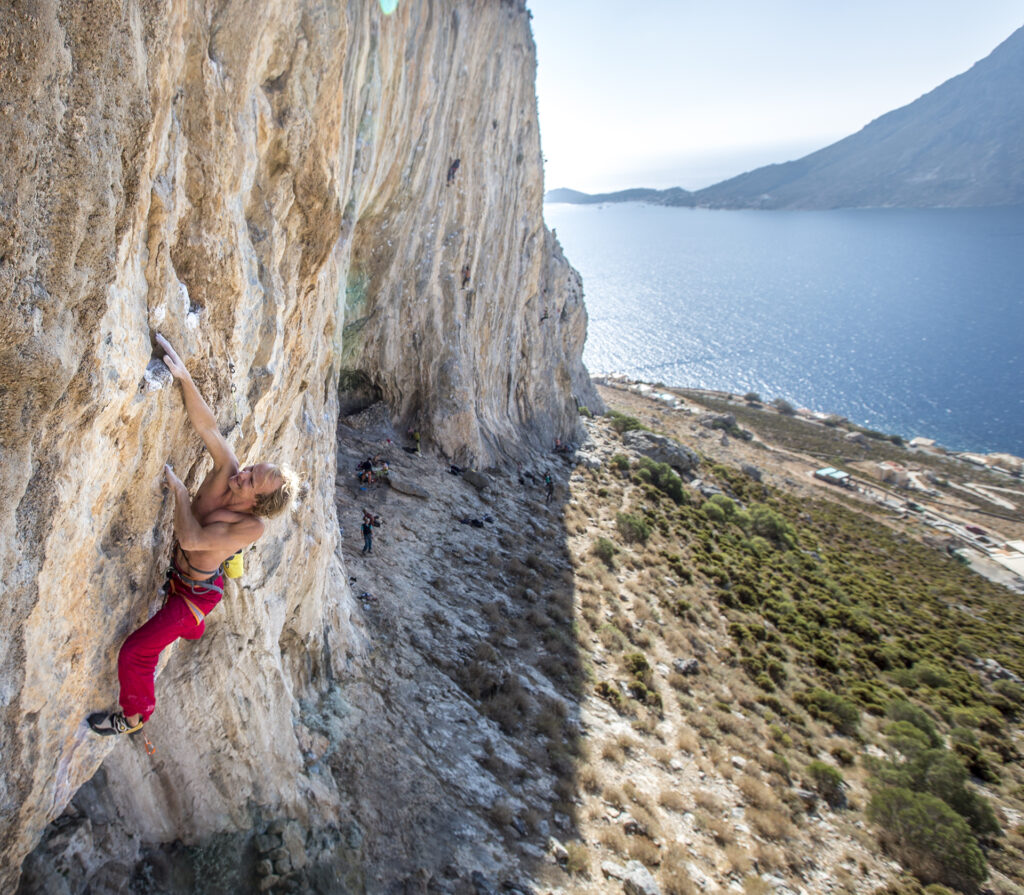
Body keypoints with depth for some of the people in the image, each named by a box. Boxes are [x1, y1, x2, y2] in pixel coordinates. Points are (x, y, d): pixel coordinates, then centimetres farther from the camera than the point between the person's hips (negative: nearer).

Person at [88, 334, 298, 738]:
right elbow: (205, 424, -30)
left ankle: (135, 716, 23)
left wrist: (179, 489, -32)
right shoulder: (227, 470, -24)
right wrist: (183, 376, -43)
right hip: (175, 569, 7)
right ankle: (193, 630, 71)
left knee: (135, 652, -4)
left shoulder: (252, 527, -36)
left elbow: (191, 538, -39)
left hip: (195, 591, -7)